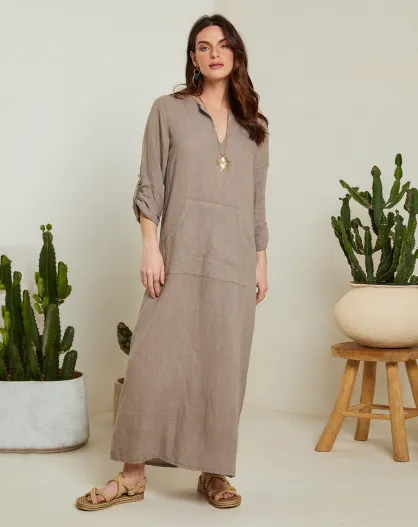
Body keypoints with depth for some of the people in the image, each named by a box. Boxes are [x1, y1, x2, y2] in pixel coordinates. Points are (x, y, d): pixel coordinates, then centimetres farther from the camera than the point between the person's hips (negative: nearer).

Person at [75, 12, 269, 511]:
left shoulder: (254, 124, 15)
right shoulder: (168, 110, 7)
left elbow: (258, 201, 15)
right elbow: (149, 187, 1)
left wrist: (262, 260, 10)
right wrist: (150, 249, -8)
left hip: (235, 260, 3)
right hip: (180, 254, -2)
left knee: (224, 366, 3)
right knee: (155, 358, -4)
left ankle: (214, 472, 13)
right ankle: (132, 474, 5)